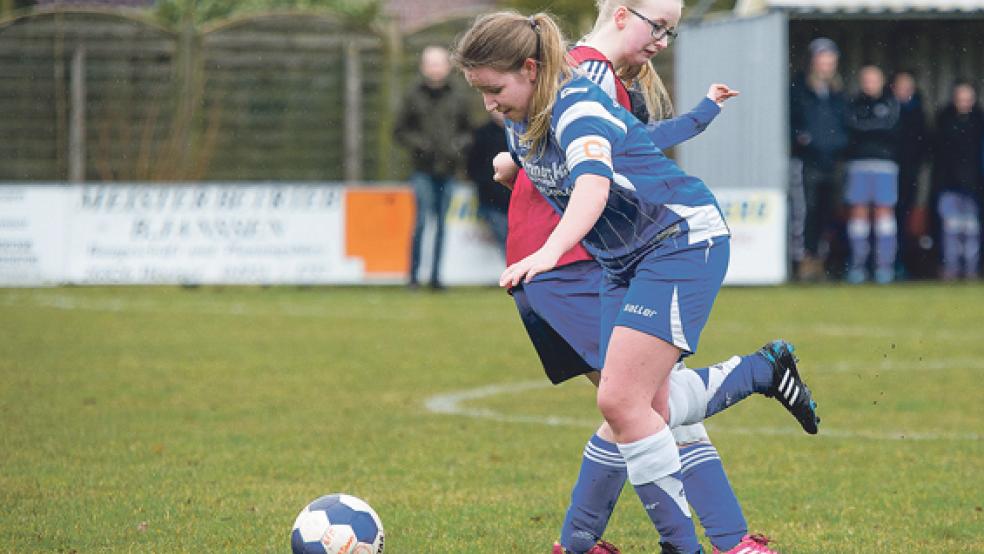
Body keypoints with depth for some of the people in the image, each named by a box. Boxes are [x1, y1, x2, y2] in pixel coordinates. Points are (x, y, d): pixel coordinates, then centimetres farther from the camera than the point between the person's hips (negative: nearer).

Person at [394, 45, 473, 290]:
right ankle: (413, 275, -7)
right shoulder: (413, 96, 3)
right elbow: (401, 131, 7)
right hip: (423, 169, -3)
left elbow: (466, 131, 18)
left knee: (442, 223, 5)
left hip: (447, 169, 3)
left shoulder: (457, 98, 10)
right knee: (421, 218, -13)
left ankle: (435, 275, 11)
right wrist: (418, 143, -11)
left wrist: (458, 145, -3)